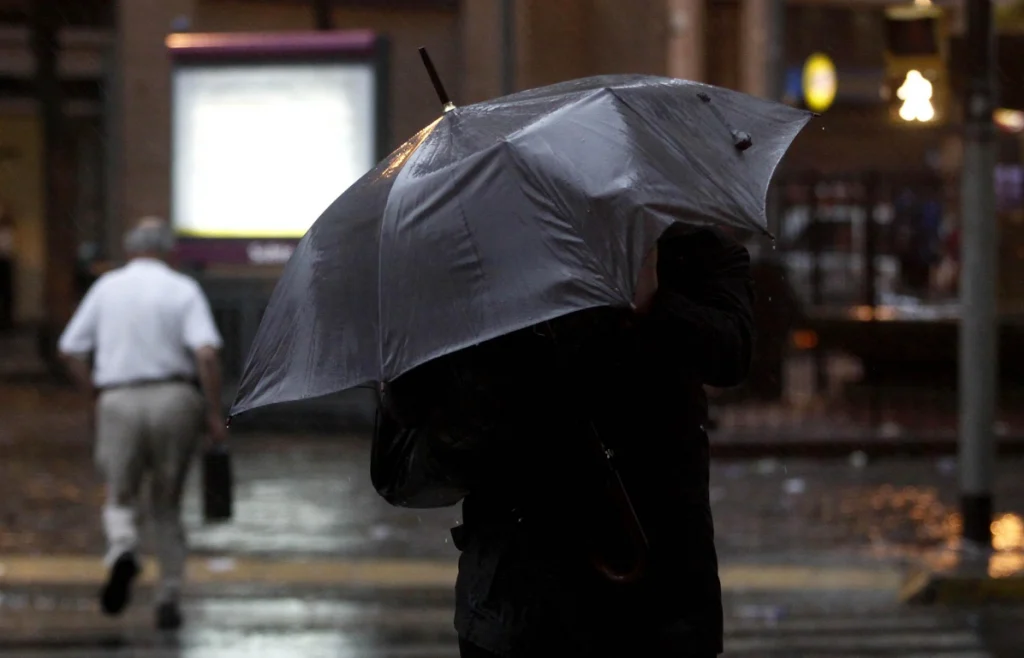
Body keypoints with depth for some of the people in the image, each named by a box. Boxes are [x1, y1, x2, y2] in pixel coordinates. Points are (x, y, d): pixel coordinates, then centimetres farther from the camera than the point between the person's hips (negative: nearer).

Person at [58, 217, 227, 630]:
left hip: (119, 403, 0)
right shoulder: (184, 291, 1)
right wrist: (214, 412, -7)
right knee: (167, 504, 16)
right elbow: (206, 352, -13)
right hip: (175, 399, 0)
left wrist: (96, 395, 18)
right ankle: (168, 600, 10)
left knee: (119, 499, 13)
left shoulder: (106, 288, 7)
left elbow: (71, 350, 6)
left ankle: (122, 550, -21)